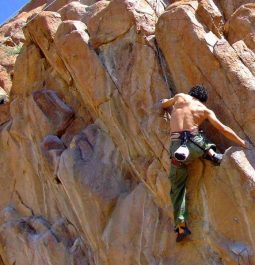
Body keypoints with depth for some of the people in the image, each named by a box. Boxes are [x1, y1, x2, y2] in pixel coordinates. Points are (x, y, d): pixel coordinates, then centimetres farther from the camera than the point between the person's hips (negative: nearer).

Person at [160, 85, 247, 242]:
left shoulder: (181, 97, 17)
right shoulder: (206, 110, 13)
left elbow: (163, 104, 34)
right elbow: (224, 130, 9)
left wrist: (169, 102, 57)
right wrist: (243, 143, 17)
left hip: (177, 146, 1)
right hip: (196, 145, -1)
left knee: (177, 187, 10)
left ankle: (181, 227, 6)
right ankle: (213, 155, 11)